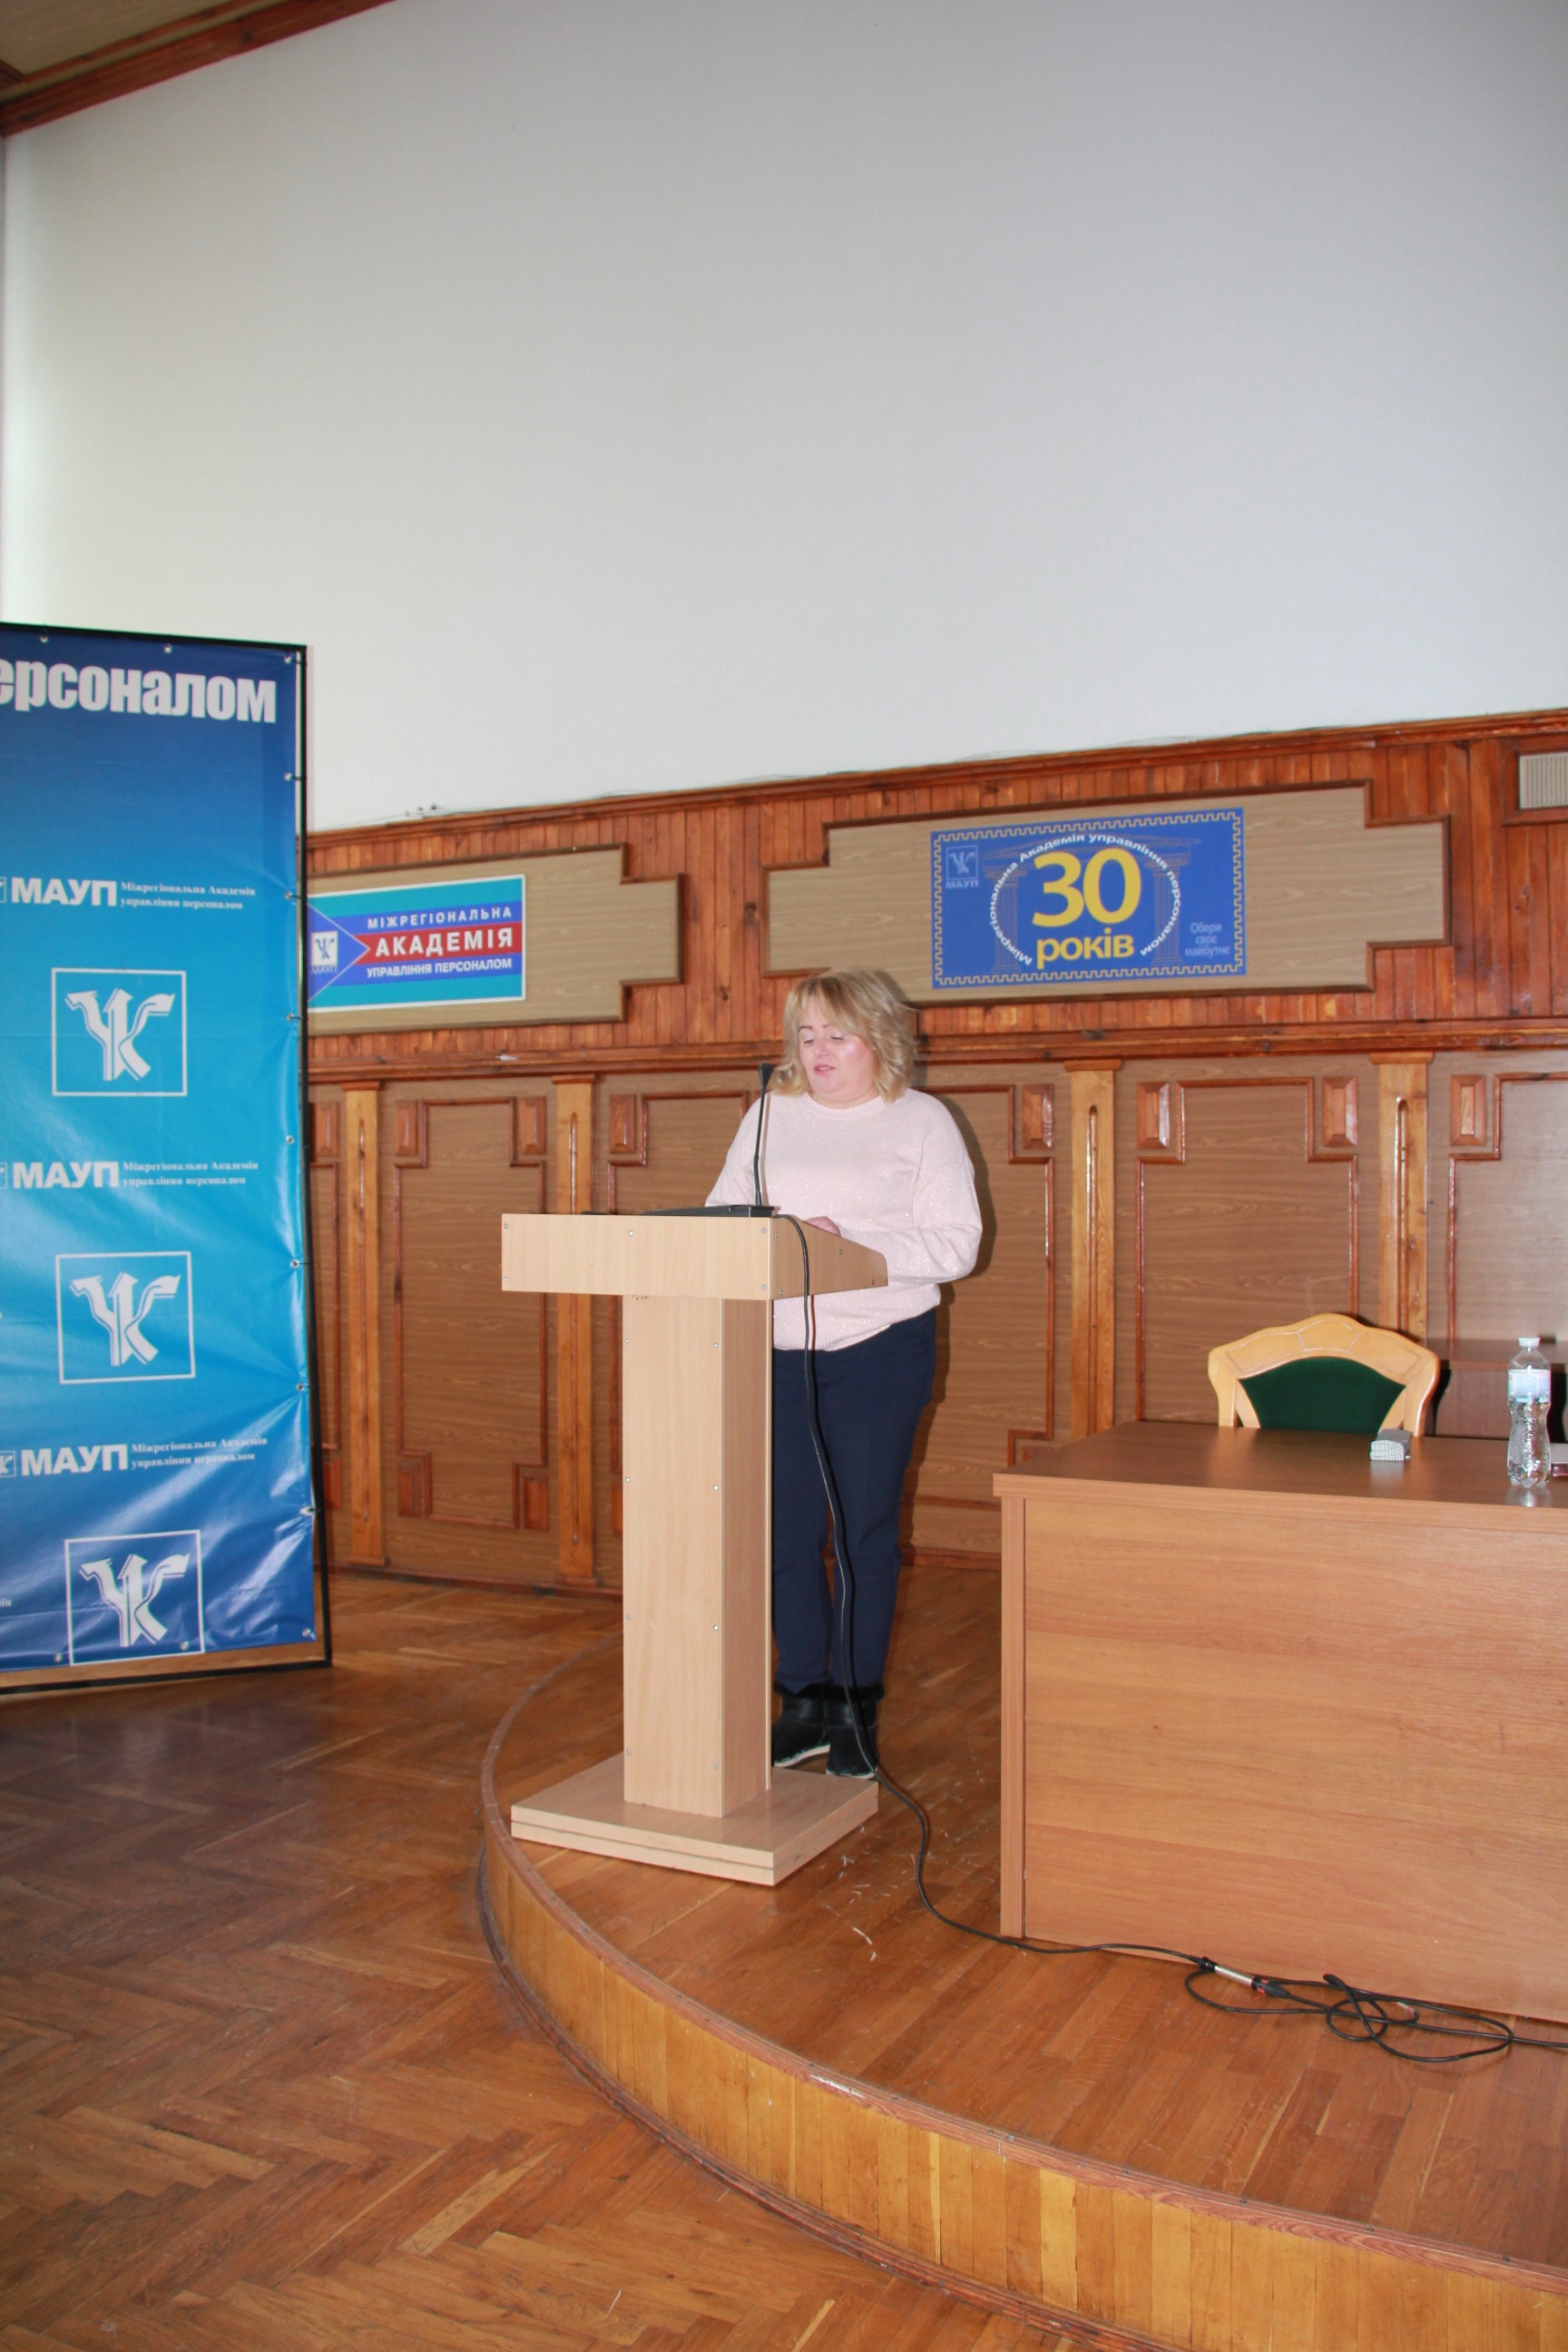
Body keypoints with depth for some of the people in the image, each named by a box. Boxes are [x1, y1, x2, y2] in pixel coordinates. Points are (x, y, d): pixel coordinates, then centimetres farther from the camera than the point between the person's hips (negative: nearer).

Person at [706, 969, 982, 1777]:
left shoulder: (922, 1121, 1)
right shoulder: (770, 1114, 12)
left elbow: (955, 1244, -8)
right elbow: (722, 1211, 10)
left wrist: (847, 1241, -20)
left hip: (880, 1346, -3)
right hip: (777, 1347, 3)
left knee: (865, 1529, 5)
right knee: (784, 1528, 4)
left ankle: (858, 1712, 20)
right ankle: (805, 1703, 20)